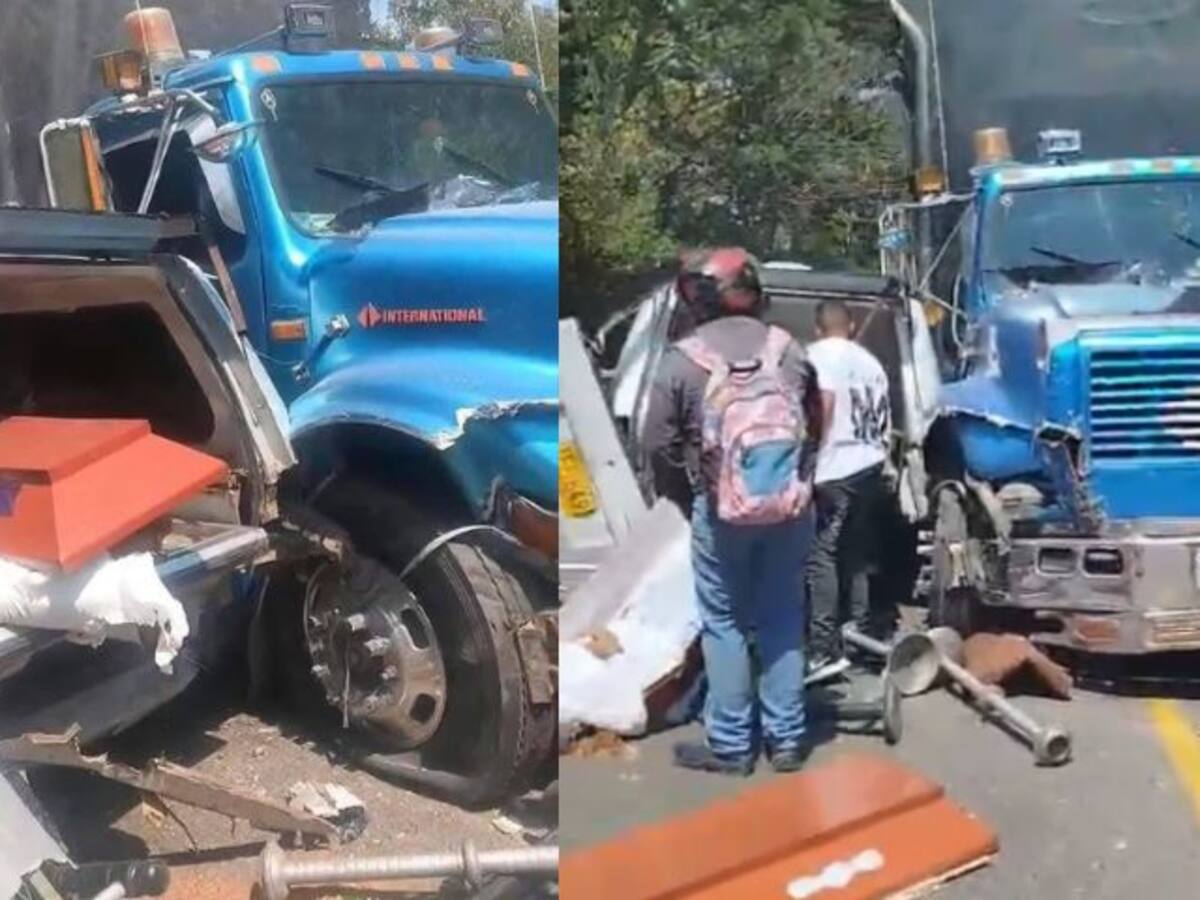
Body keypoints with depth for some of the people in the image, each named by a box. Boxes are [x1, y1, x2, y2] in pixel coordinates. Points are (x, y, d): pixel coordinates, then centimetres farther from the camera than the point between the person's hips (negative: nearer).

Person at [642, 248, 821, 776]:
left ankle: (730, 746, 12)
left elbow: (659, 443, -2)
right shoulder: (788, 349, 6)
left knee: (724, 625, 8)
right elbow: (814, 424, 12)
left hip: (721, 510, -3)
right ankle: (786, 739, 19)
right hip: (791, 505, 3)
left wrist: (686, 499, 12)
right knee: (783, 619, 13)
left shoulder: (682, 359, -4)